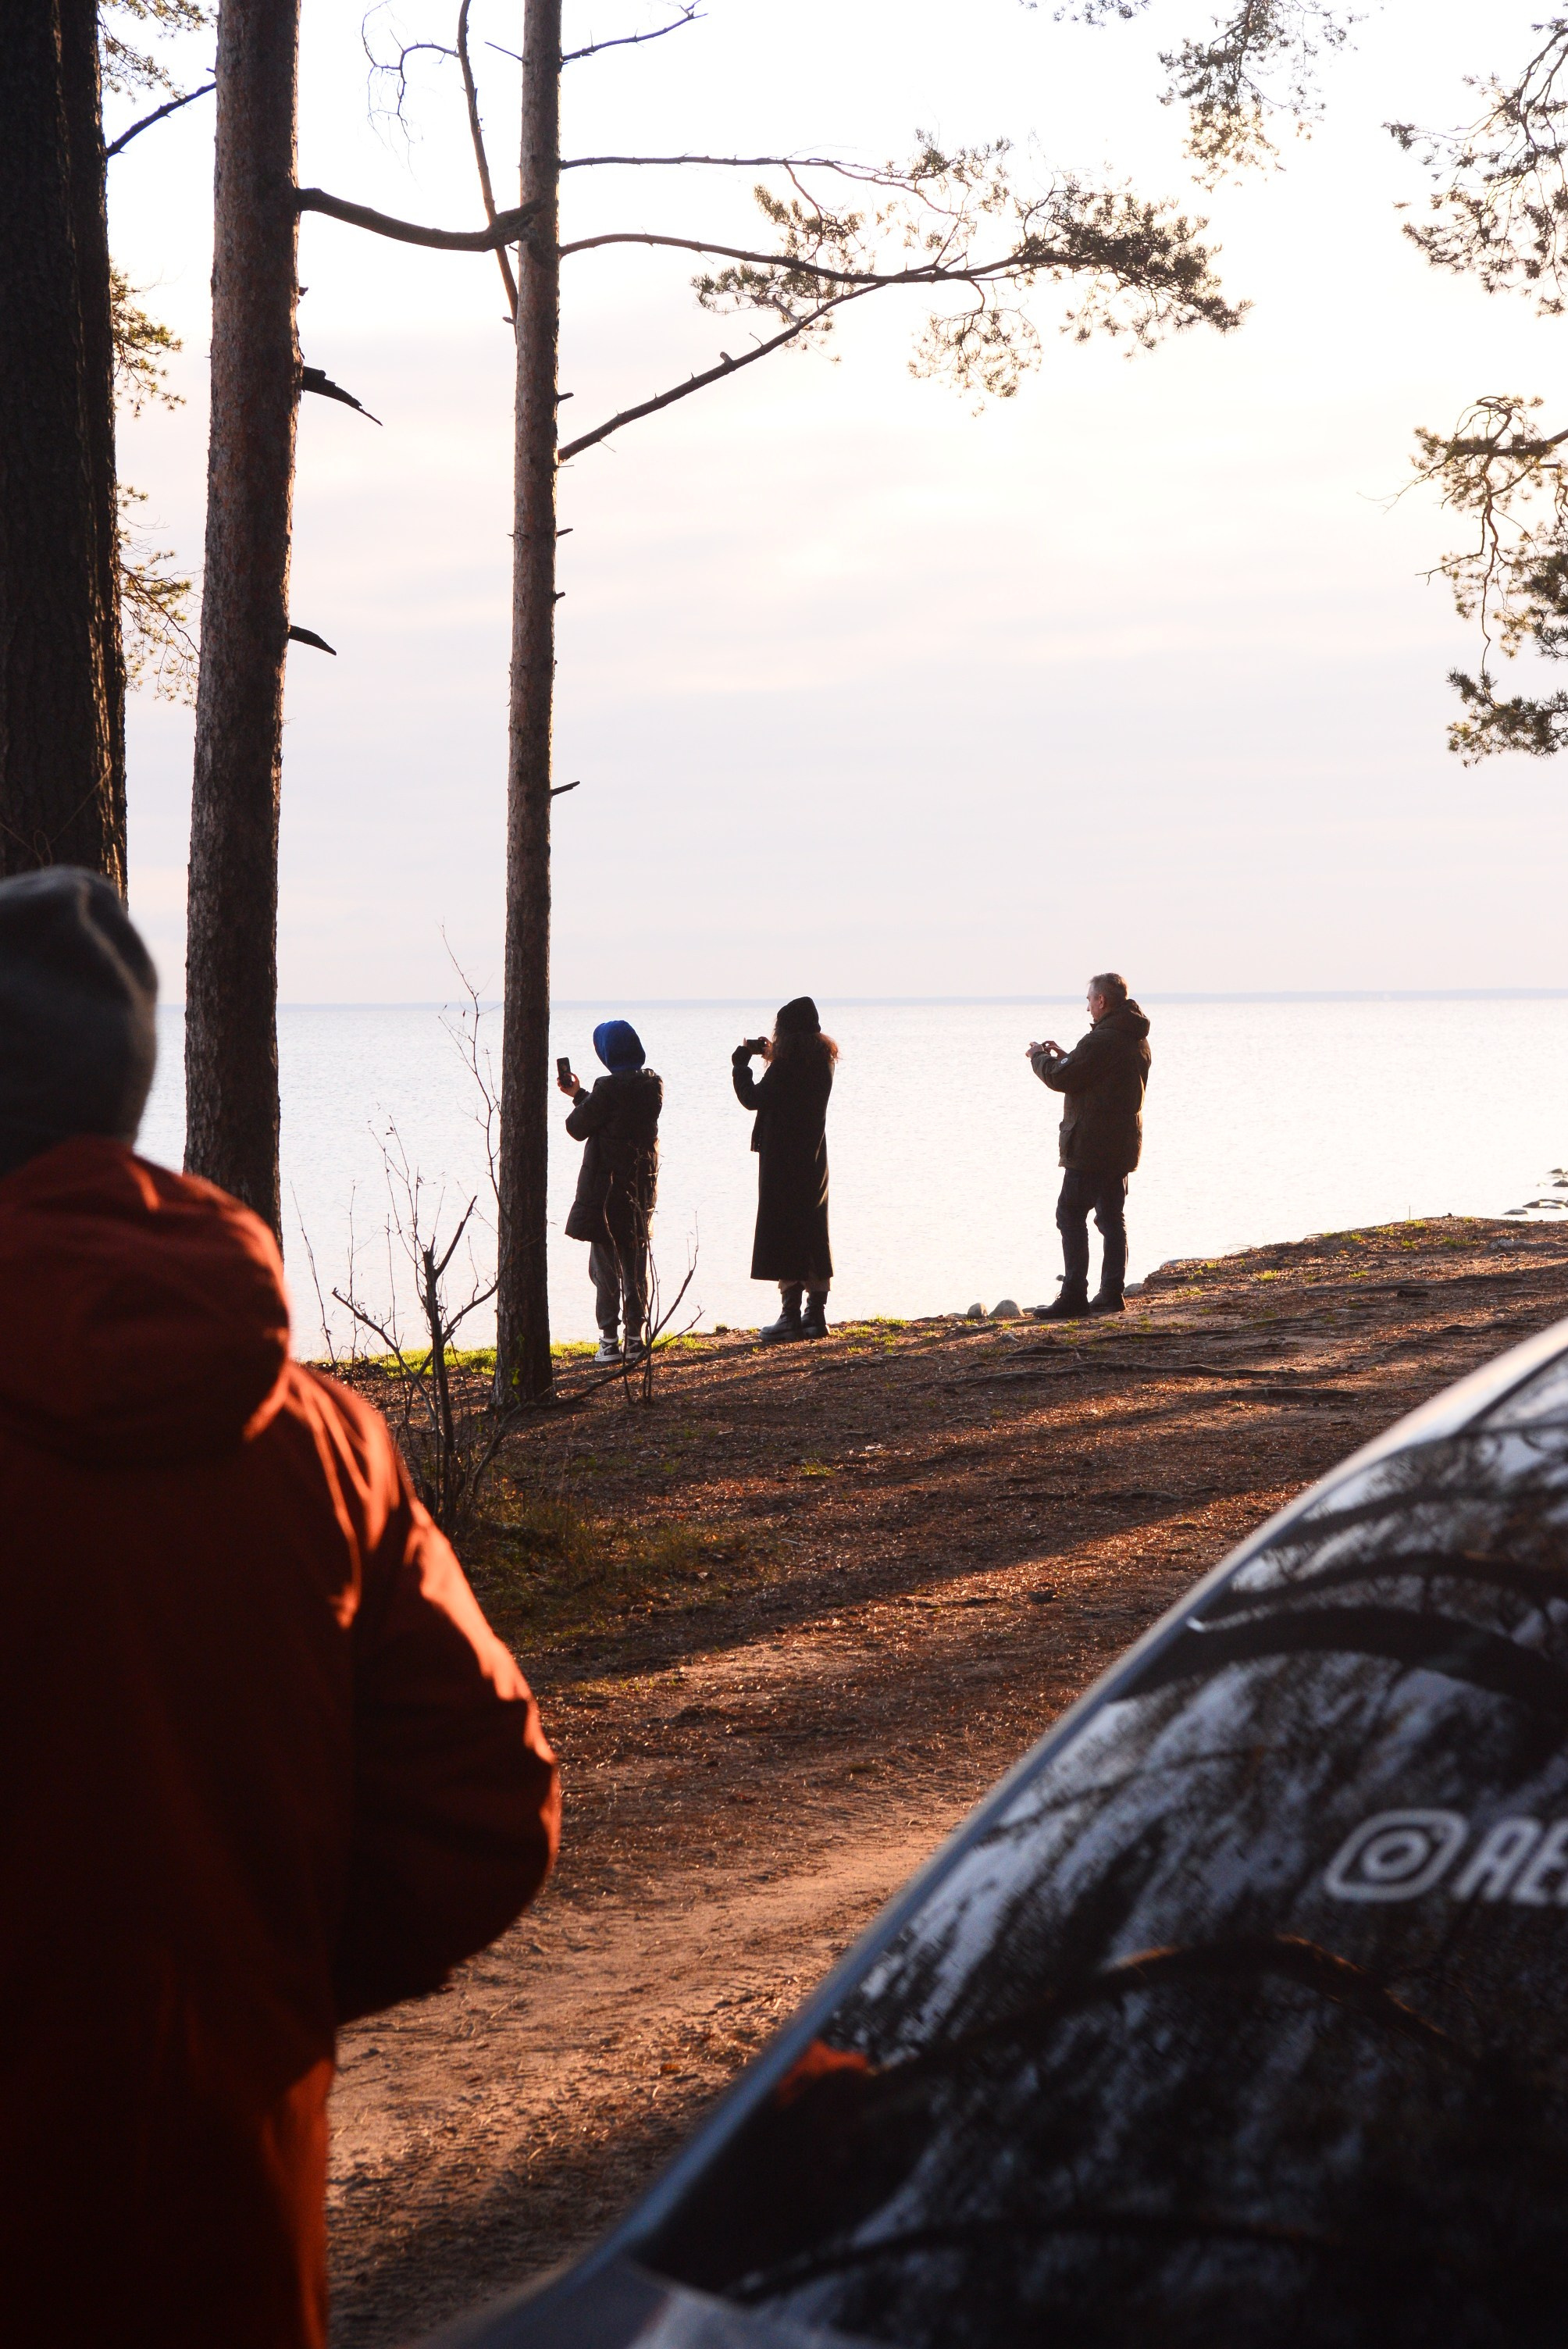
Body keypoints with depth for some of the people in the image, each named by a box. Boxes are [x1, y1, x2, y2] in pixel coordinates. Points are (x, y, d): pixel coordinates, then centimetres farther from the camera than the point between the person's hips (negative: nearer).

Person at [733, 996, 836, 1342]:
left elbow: (754, 1099, -10)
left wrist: (741, 1063, 3)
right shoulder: (824, 1060, 7)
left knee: (783, 1230, -5)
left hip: (782, 1159, -7)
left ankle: (791, 1315, -8)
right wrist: (770, 1054, 18)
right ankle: (816, 1313, 12)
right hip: (813, 1157, 7)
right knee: (813, 1232, 11)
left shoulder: (787, 1063, -16)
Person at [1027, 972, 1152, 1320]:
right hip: (1122, 1145, 9)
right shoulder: (1138, 1040, 12)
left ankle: (1074, 1297, -9)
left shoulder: (1101, 1040, -19)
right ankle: (1112, 1294, 11)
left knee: (1071, 1216, -5)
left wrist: (1040, 1057, 3)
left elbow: (1061, 1079, -16)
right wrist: (1064, 1057, 18)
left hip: (1090, 1144, -9)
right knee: (1112, 1218, 12)